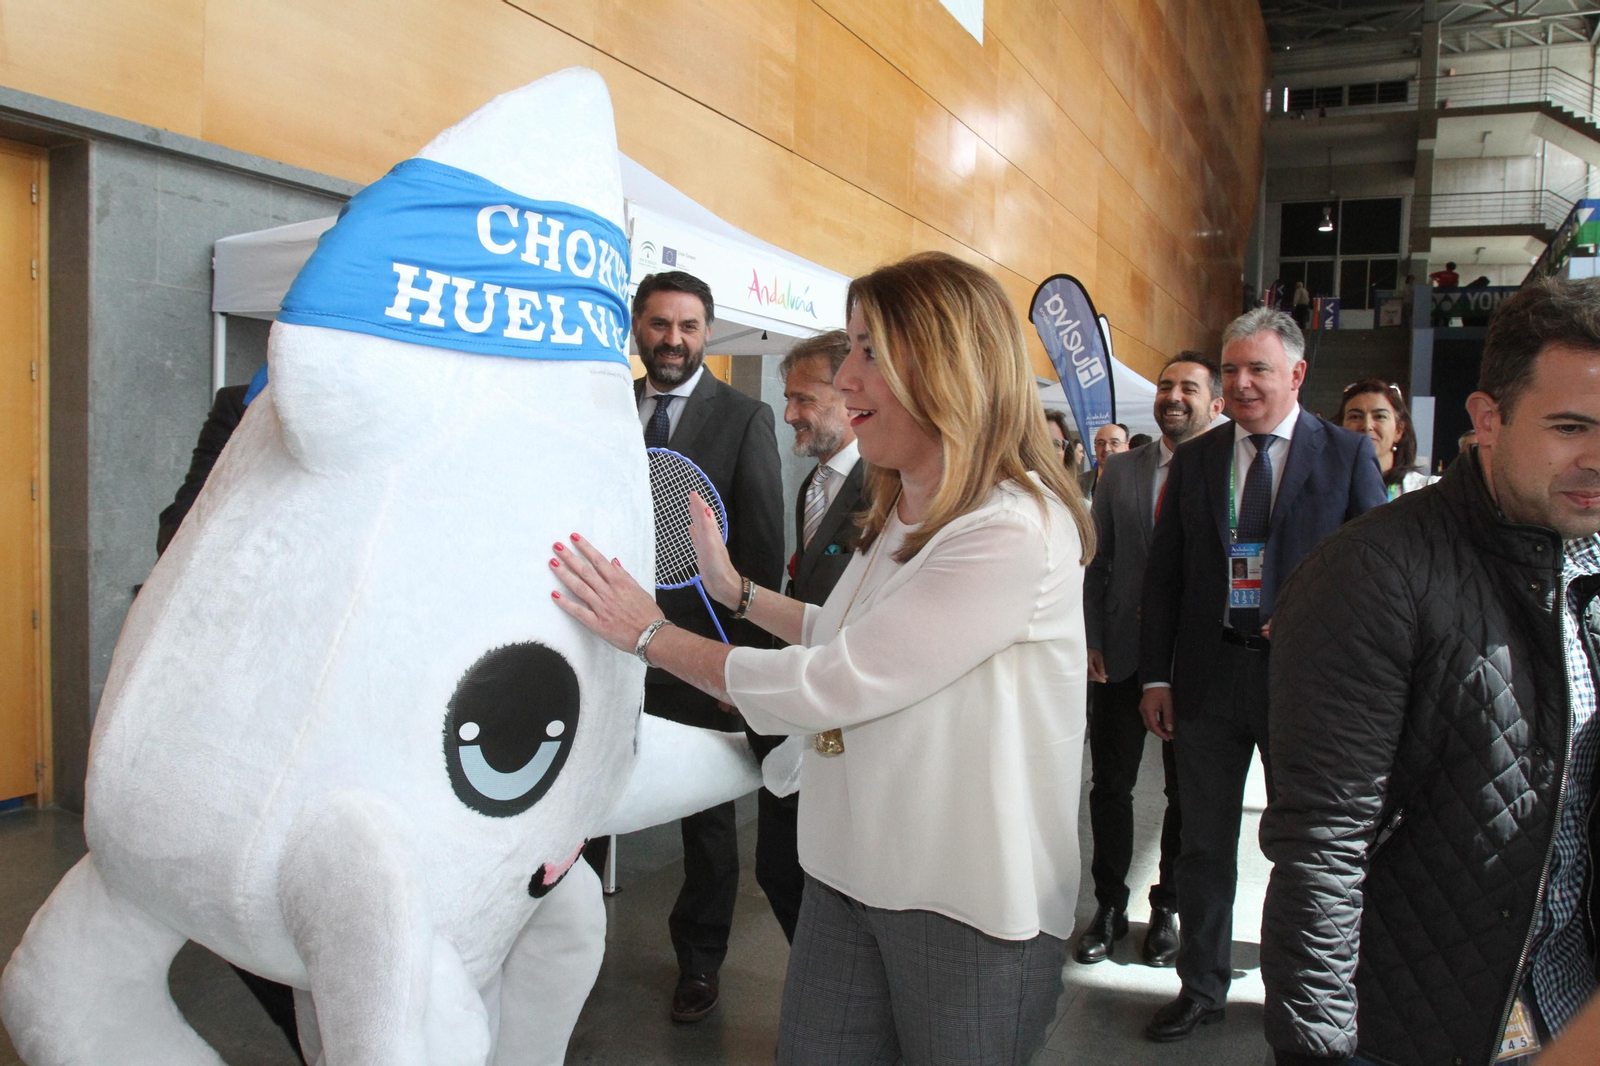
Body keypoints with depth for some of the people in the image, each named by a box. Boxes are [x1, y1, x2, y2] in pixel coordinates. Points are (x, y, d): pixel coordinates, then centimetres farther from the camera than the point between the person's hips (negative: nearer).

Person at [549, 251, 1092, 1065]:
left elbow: (832, 686, -24)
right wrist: (736, 589, 12)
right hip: (848, 869, 8)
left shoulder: (1016, 532, -23)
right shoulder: (901, 512, 8)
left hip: (968, 906, -7)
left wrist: (651, 633, -14)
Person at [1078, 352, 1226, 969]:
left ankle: (1166, 910, 30)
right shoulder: (1120, 470, 6)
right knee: (1111, 785, 9)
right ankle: (1109, 909, 26)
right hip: (1121, 656, 3)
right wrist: (1091, 640, 1)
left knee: (1185, 792, 12)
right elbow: (1098, 561, 7)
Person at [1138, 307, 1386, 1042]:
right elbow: (1163, 574, 5)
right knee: (1204, 845, 11)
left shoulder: (1348, 454, -1)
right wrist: (1155, 676, 1)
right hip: (1207, 678, 2)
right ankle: (1202, 988, 29)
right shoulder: (1193, 459, 6)